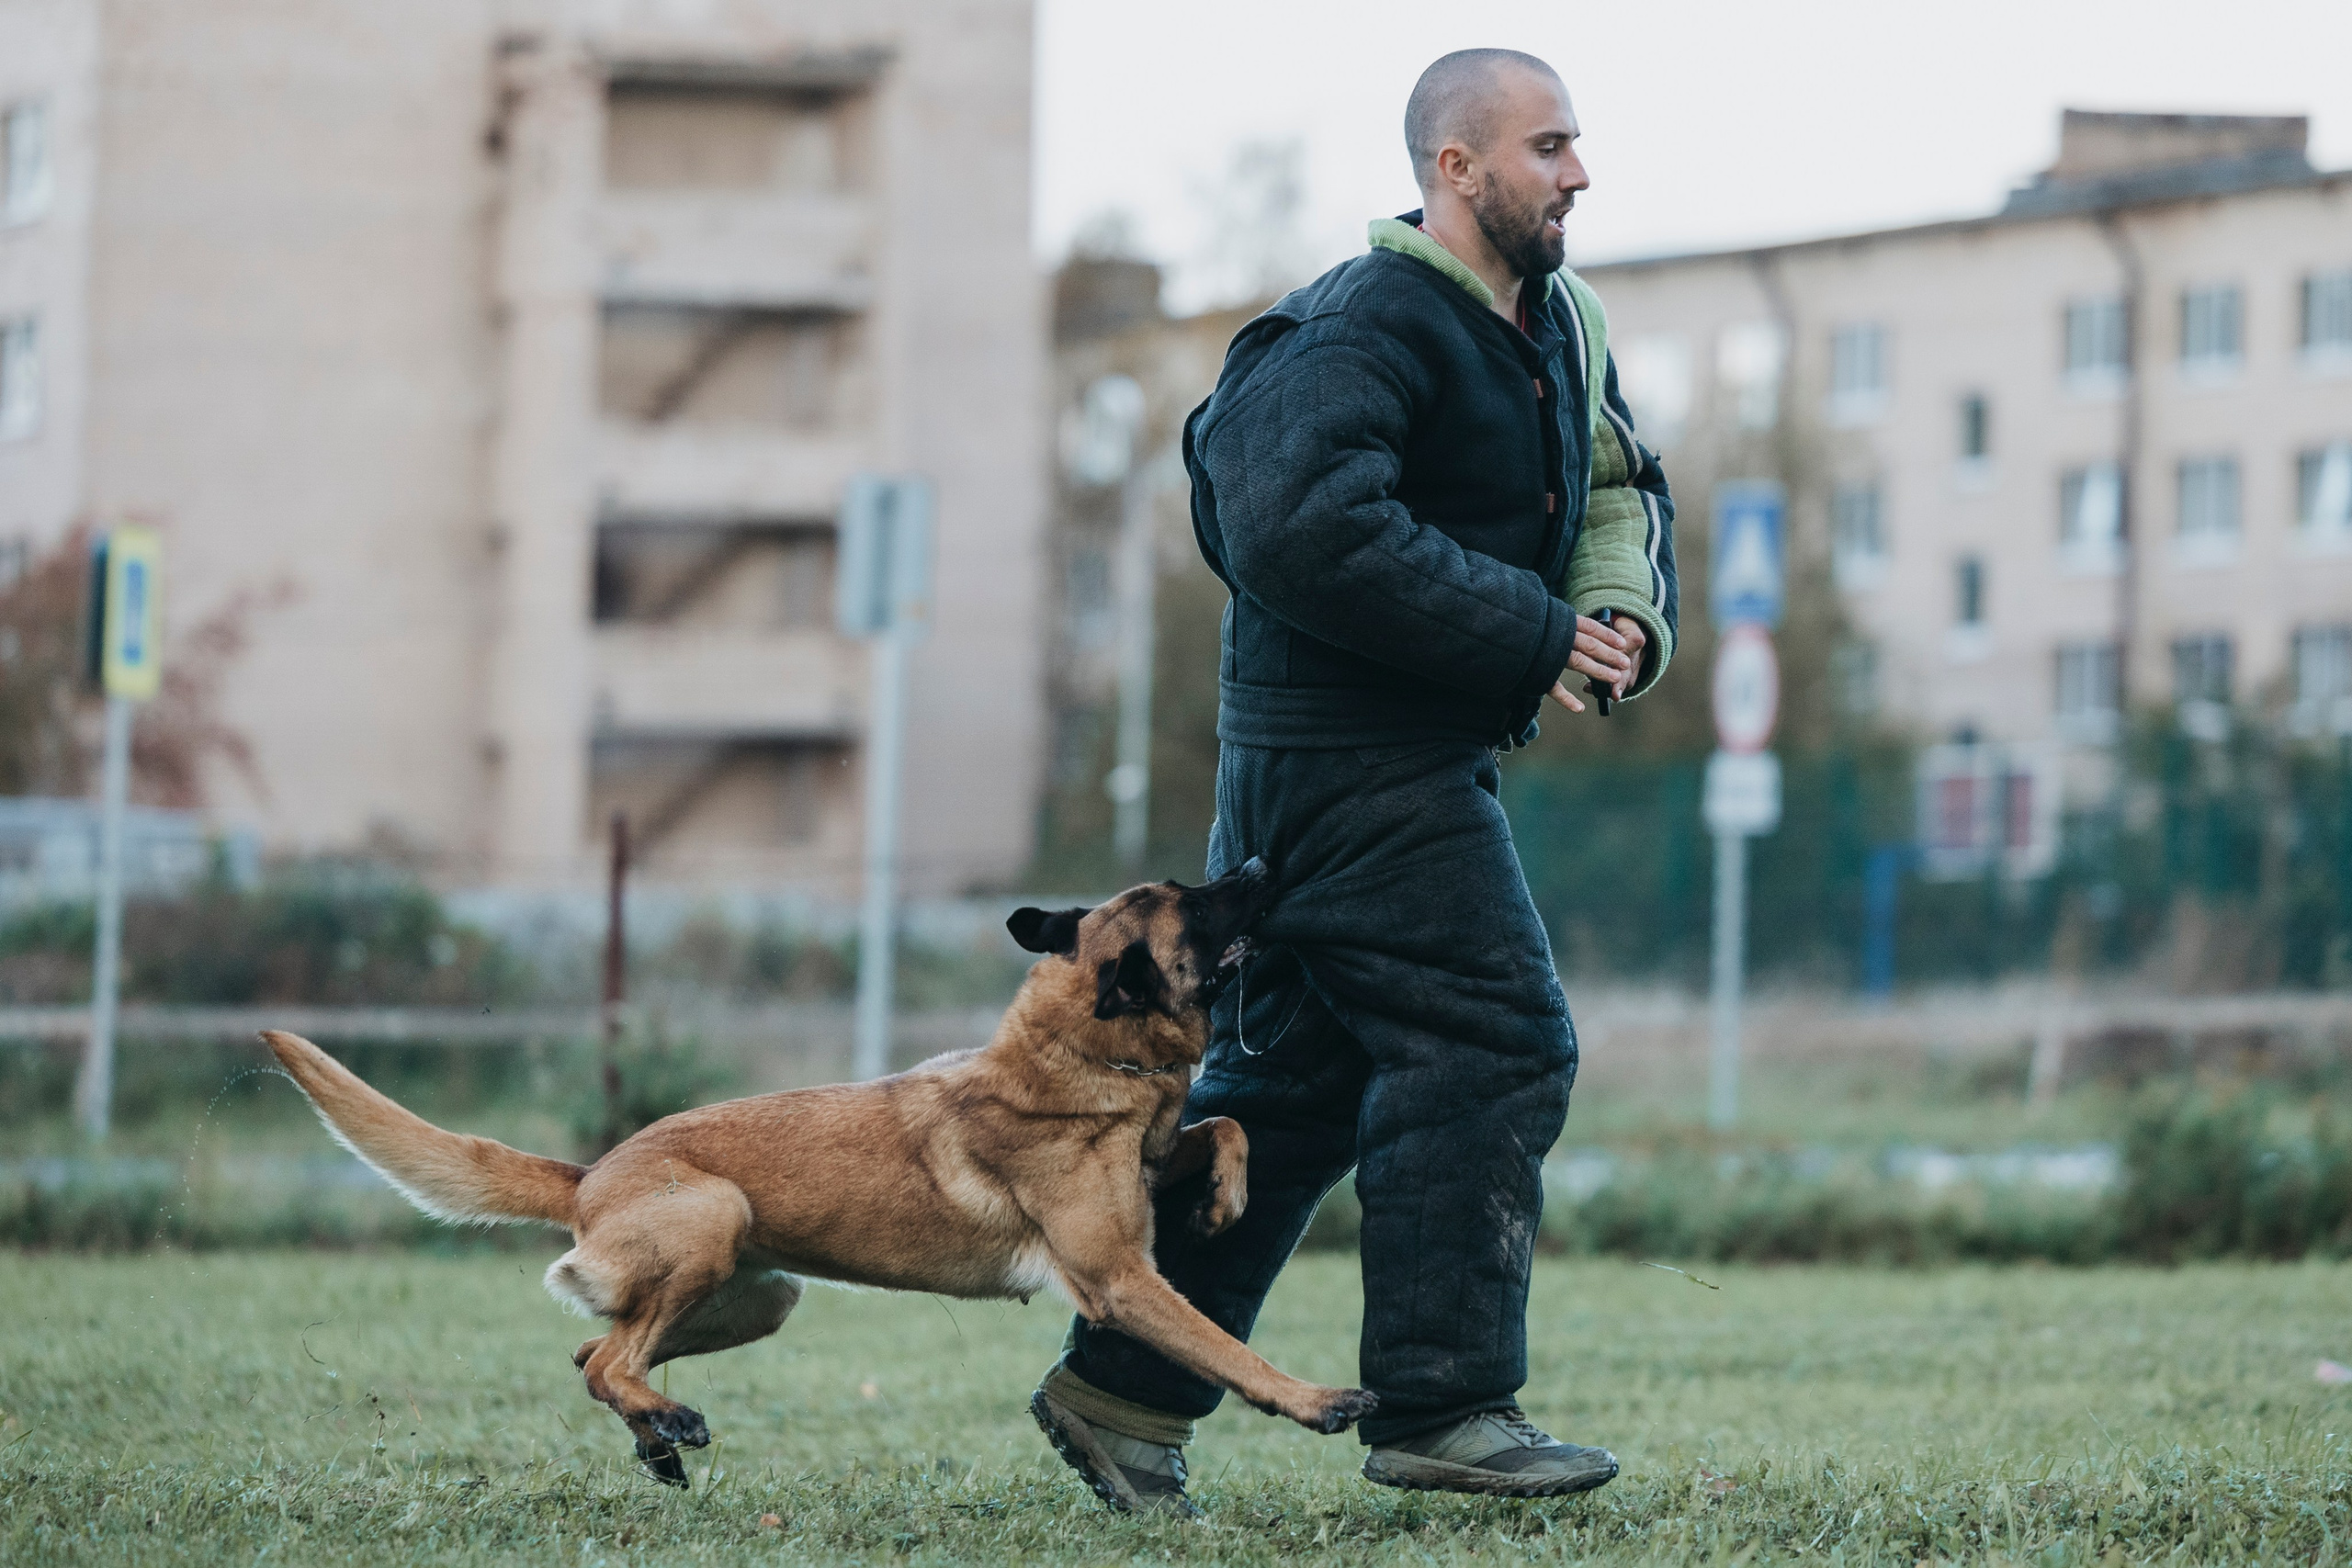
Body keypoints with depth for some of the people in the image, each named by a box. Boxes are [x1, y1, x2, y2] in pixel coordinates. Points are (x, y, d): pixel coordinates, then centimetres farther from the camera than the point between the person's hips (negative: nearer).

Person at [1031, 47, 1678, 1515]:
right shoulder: (1366, 331, -18)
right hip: (1351, 760, -10)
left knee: (1300, 1077, 12)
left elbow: (1620, 486, 24)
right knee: (1489, 1047, -12)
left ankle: (1124, 1384, 18)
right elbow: (1305, 528, -30)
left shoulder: (1556, 323, 13)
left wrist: (1626, 610, 0)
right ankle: (1444, 1404, -8)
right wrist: (1534, 635, -25)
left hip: (1424, 757, 10)